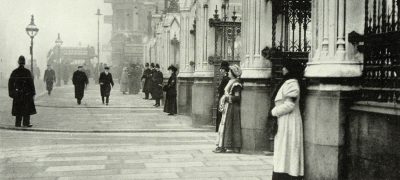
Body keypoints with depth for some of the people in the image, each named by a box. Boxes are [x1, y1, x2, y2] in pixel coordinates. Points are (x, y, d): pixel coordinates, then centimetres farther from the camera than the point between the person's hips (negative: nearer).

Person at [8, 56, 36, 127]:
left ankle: (18, 123, 10)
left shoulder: (14, 72, 3)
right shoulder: (27, 72, -8)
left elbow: (10, 83, 6)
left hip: (17, 94, 4)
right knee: (27, 108, 3)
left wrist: (11, 92, 13)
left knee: (18, 109, 9)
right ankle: (26, 122, 0)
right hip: (26, 93, -3)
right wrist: (32, 92, -2)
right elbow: (31, 83, -8)